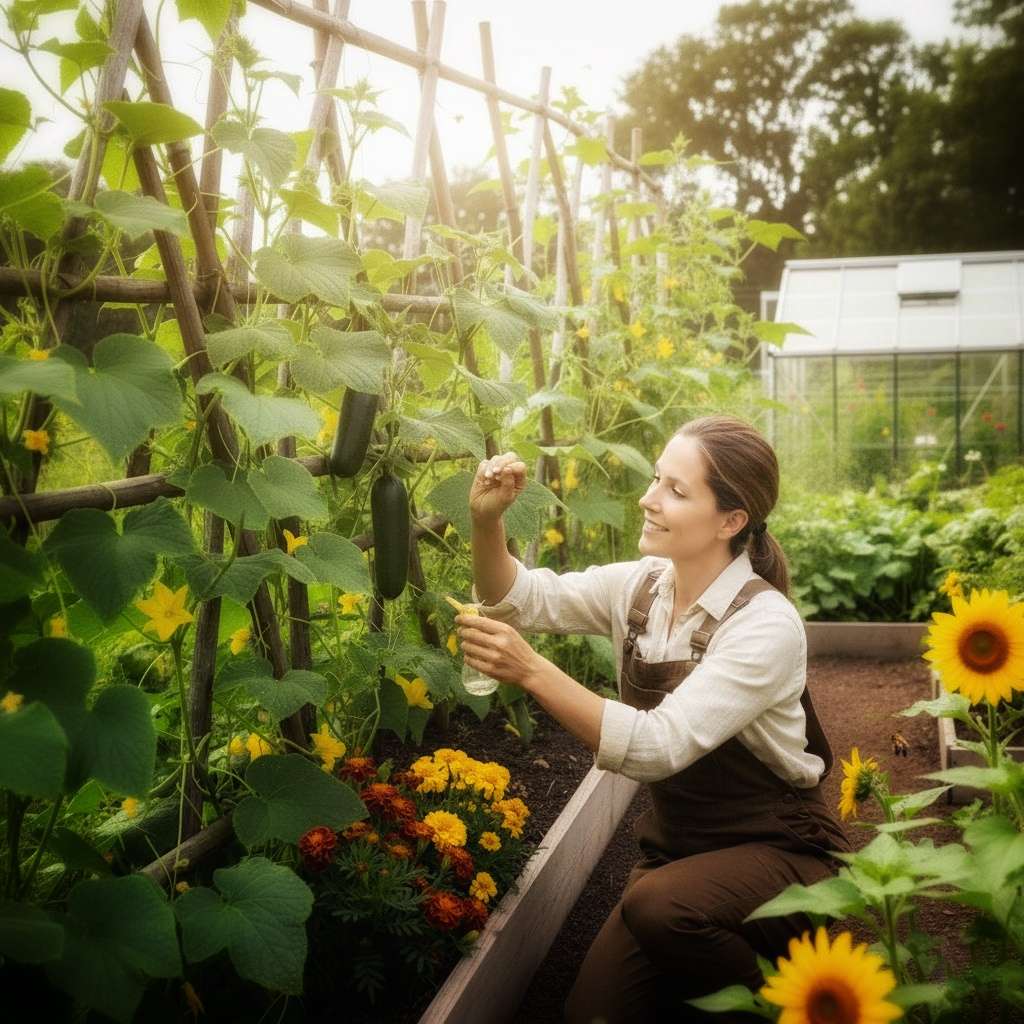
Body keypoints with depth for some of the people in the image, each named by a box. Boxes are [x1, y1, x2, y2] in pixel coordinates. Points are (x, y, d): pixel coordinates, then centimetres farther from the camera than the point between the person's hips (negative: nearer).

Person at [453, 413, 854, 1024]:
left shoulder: (766, 624, -23)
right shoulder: (641, 585, -3)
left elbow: (658, 746, -31)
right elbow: (524, 599, -2)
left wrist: (532, 671, -38)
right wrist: (487, 522, -21)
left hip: (777, 852, -6)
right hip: (676, 844, 6)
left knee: (658, 906, -34)